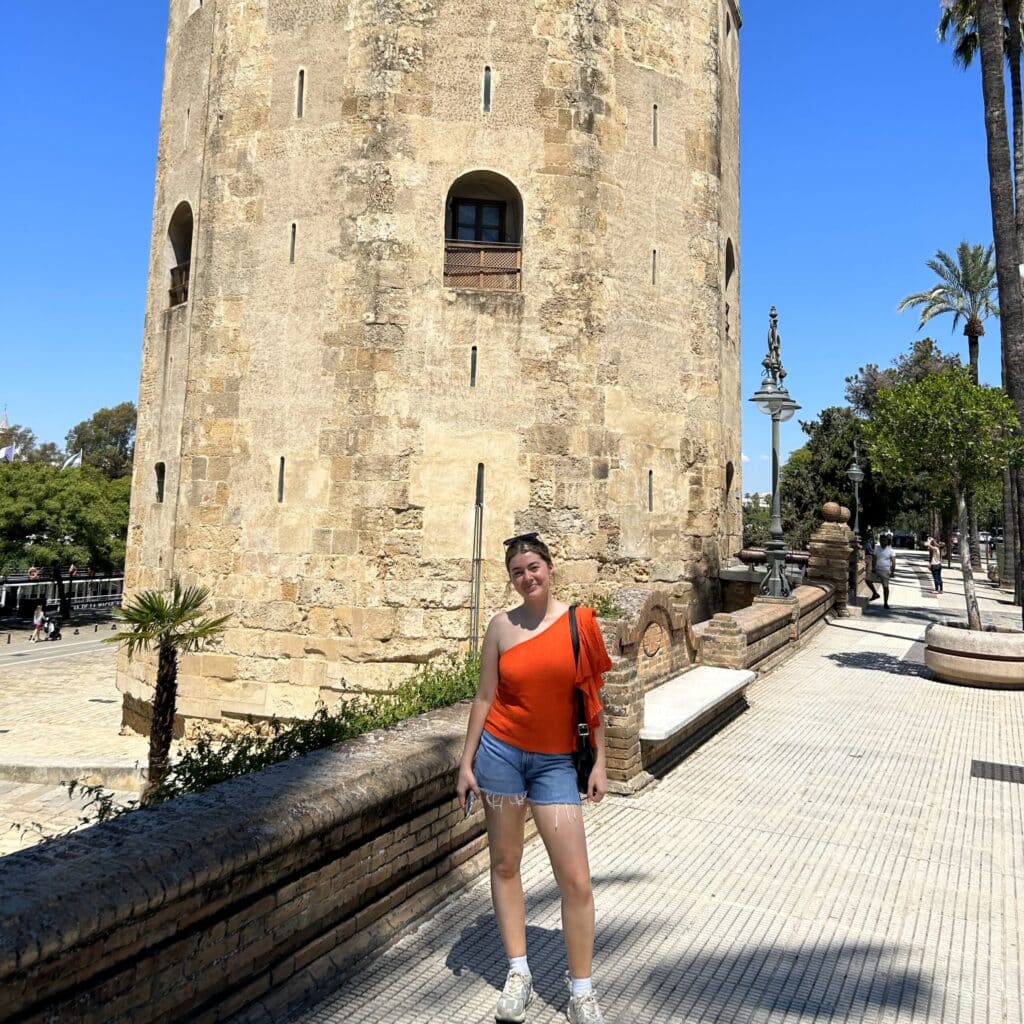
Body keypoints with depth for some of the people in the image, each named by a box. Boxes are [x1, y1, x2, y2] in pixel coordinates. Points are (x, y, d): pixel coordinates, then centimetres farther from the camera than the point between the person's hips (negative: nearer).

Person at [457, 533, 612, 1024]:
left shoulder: (579, 621, -5)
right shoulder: (501, 626, -3)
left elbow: (594, 696, 1)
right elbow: (484, 697, 1)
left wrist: (599, 762, 0)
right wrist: (466, 763, 2)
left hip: (555, 761, -1)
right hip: (501, 751, 1)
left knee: (576, 879, 1)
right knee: (504, 863, 13)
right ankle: (518, 973, 32)